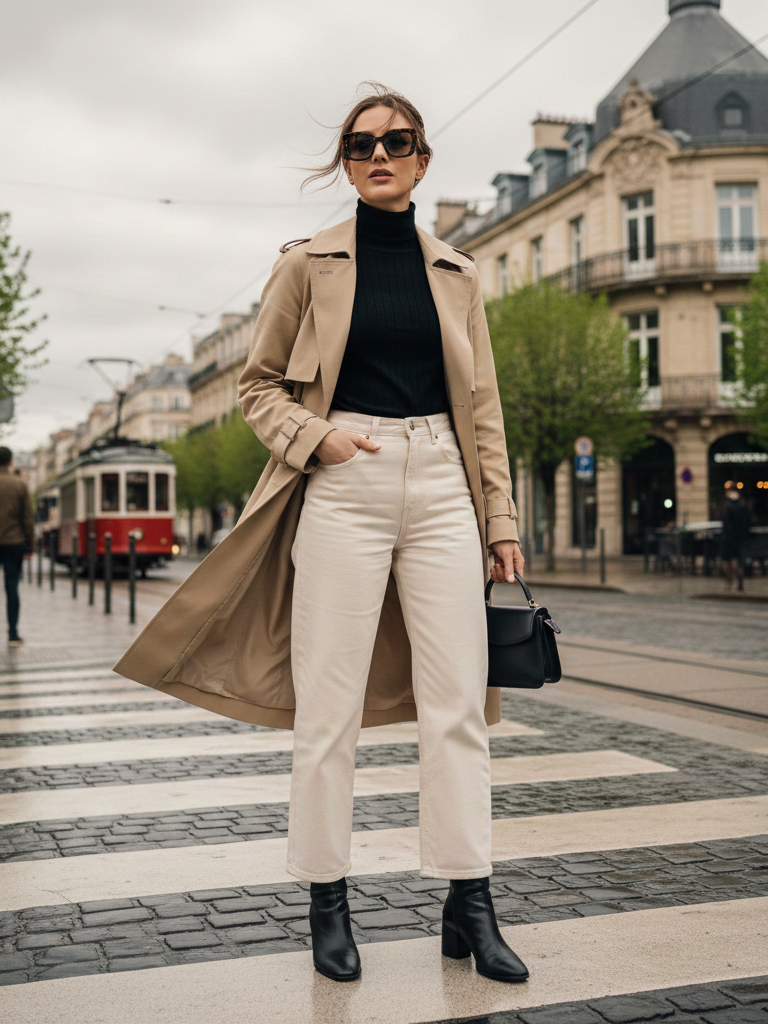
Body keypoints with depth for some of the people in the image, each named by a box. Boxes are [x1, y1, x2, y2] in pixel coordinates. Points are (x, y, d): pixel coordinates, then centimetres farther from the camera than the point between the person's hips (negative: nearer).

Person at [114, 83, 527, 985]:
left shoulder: (456, 274, 13)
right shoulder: (309, 262, 6)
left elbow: (482, 407, 14)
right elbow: (258, 384, 9)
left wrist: (500, 519, 8)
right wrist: (315, 438, -10)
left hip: (441, 486, 3)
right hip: (345, 484, -2)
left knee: (458, 699, 1)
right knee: (329, 705, -1)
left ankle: (468, 908, 10)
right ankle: (327, 904, 14)